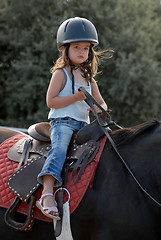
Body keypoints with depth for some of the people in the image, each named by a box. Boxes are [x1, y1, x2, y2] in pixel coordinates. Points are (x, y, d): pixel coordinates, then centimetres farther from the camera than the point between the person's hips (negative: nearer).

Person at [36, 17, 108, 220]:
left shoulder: (88, 78, 19)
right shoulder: (61, 73, 1)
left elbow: (100, 102, 19)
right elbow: (50, 101, -7)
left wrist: (100, 109, -6)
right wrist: (75, 97, -15)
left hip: (83, 124, 7)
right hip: (62, 121, -7)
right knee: (59, 147, -32)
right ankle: (47, 194, -46)